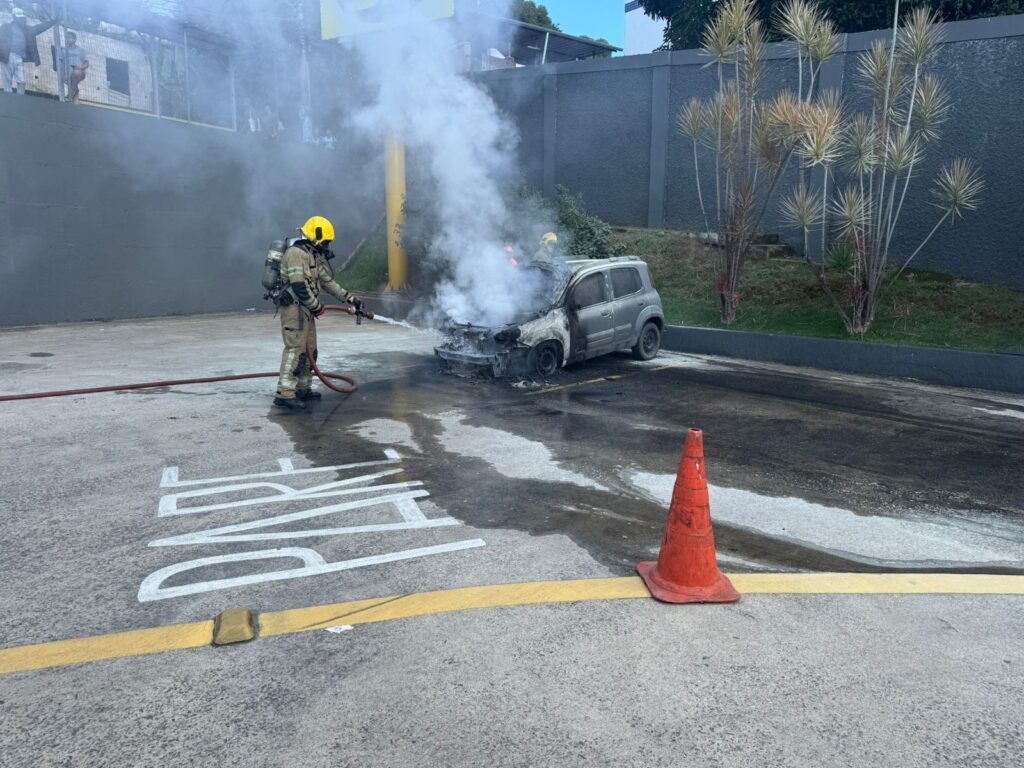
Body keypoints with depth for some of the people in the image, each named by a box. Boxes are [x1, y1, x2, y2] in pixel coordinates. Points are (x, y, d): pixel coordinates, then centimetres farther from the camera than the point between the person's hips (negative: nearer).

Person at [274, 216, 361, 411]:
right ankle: (285, 394, -14)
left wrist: (349, 297, 17)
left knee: (309, 350, 14)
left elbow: (327, 281, 21)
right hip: (294, 308, -10)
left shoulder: (314, 255, 16)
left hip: (306, 309, 10)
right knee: (295, 349, -13)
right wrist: (317, 307, -13)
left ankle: (303, 389, 22)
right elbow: (299, 286, -23)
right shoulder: (296, 253, -16)